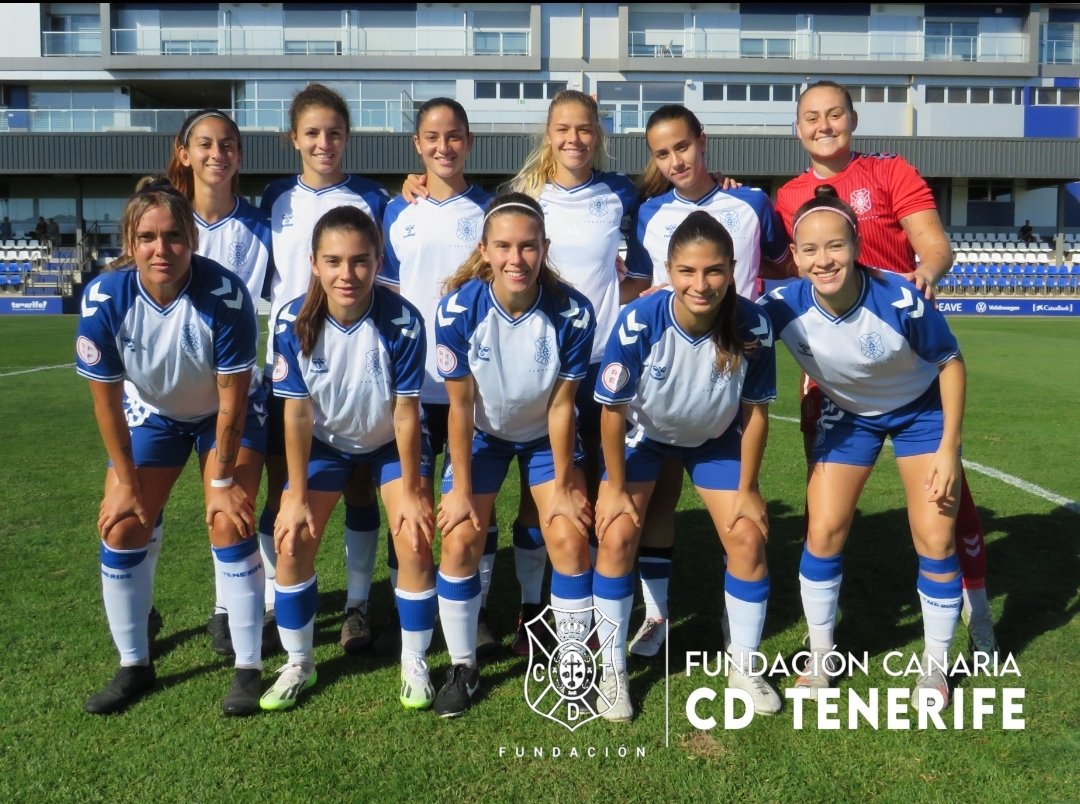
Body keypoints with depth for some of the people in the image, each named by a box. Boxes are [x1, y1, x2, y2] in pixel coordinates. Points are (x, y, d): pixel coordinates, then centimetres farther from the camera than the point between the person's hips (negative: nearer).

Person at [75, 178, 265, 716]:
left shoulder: (224, 294, -33)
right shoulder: (103, 299, -25)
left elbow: (231, 399, -23)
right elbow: (106, 400, -14)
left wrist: (222, 479, -16)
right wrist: (126, 482, -7)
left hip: (225, 417, -3)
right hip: (152, 415, 3)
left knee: (230, 525, -15)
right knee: (121, 530, -1)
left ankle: (249, 668, 1)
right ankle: (134, 666, 19)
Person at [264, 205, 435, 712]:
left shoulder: (402, 322, -30)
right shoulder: (294, 322, -25)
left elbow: (405, 411, -22)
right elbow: (297, 412, -17)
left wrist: (411, 492, -15)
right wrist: (296, 496, -13)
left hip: (391, 442, -1)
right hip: (325, 440, 2)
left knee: (415, 538, -14)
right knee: (292, 539, -7)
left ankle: (414, 664, 9)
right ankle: (298, 664, 15)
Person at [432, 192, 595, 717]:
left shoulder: (572, 313, -27)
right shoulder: (459, 310, -27)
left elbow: (561, 405, -17)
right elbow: (461, 404, -19)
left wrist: (565, 486, -10)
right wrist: (461, 488, -12)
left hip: (546, 436, 0)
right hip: (482, 435, 0)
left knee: (570, 537, -10)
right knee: (460, 539, -9)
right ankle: (462, 668, 12)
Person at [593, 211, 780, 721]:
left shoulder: (753, 325, -28)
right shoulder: (639, 322, -34)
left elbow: (755, 410, -13)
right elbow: (613, 408, -21)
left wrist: (746, 488, -7)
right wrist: (615, 487, -13)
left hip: (715, 439, 2)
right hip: (642, 434, -2)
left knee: (748, 538, -5)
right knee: (617, 535, -14)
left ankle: (743, 666, 18)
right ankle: (613, 671, 7)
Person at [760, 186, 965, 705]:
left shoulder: (900, 300, -34)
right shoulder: (784, 306, -28)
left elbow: (950, 363, -17)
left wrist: (948, 449, -17)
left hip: (921, 410, -2)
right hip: (848, 413, 2)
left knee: (934, 539, -5)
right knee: (823, 533, -3)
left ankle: (935, 665, 19)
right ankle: (821, 656, 20)